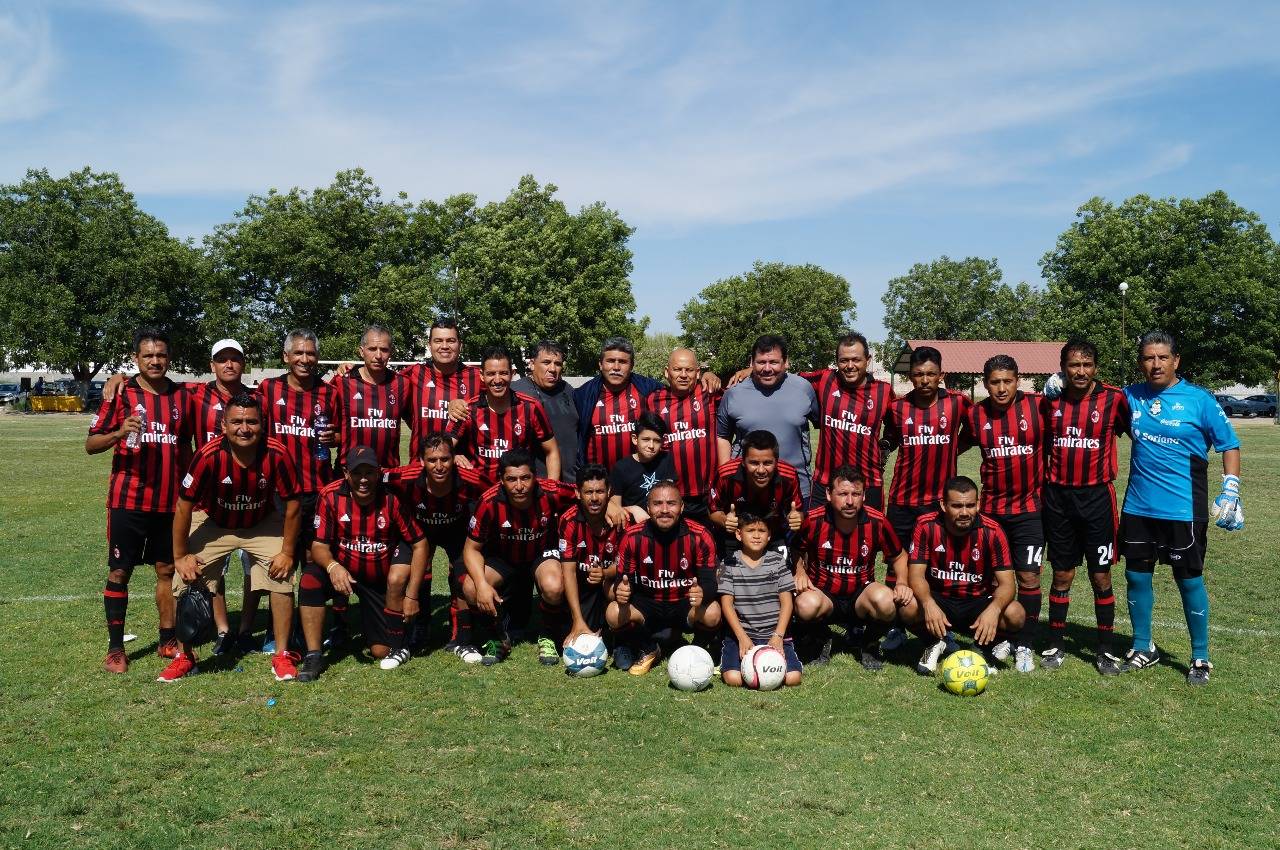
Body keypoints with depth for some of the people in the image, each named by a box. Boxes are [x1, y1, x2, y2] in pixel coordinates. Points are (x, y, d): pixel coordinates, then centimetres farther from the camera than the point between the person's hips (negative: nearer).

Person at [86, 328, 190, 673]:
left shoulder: (181, 395, 7)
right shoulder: (121, 392, -4)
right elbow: (91, 444, -5)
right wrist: (120, 432, -25)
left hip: (170, 502, 3)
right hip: (127, 500, -3)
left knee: (167, 570, 10)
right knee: (119, 572, 3)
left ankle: (168, 641, 21)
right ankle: (115, 648, 13)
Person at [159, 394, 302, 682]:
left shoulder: (277, 454, -27)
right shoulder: (209, 455, -29)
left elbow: (291, 505, -15)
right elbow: (184, 506, -18)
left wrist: (287, 552, -12)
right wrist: (180, 556, -12)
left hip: (263, 525, 0)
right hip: (213, 524, 0)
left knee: (282, 578, -13)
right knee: (186, 581, -7)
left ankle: (283, 655, 4)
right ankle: (185, 656, 15)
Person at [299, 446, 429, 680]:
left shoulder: (392, 499, -19)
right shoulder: (330, 496, -16)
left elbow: (420, 544, -14)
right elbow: (319, 544, -14)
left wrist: (411, 595, -19)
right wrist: (332, 566, -38)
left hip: (382, 579, -1)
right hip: (343, 571, 1)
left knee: (380, 651, -13)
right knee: (310, 578, -30)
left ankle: (397, 646, 23)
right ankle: (313, 656, -18)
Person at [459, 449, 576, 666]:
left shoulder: (552, 493, -27)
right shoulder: (490, 502, -27)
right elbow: (472, 548, -15)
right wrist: (482, 584, -29)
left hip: (542, 554, -1)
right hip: (502, 559, 1)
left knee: (553, 588, -34)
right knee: (471, 589, -26)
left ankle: (548, 638, 1)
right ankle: (501, 638, 5)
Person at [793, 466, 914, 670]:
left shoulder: (877, 522, -10)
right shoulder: (813, 520, -13)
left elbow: (899, 557, 8)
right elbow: (796, 553, 8)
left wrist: (902, 583, -9)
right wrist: (800, 572, -12)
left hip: (861, 596, 1)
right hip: (823, 595, -1)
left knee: (885, 600, -34)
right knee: (807, 605, -37)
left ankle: (870, 644, 2)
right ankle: (822, 639, 2)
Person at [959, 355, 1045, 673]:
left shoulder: (1037, 407, -9)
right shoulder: (975, 414, -2)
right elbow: (959, 446, 13)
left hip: (1029, 507, -2)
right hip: (992, 508, 2)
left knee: (1029, 577, -1)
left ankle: (1025, 646, 13)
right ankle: (1002, 637, 27)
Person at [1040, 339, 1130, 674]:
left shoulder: (1114, 400, -6)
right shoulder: (1051, 401, 2)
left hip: (1097, 497, -2)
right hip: (1057, 498, 2)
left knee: (1101, 577, 4)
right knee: (1061, 575, 10)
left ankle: (1106, 649, 17)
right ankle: (1056, 645, 20)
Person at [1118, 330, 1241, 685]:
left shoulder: (1198, 399, -6)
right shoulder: (1130, 396, 3)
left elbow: (1229, 444, 0)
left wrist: (1229, 493, -7)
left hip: (1183, 510, -3)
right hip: (1138, 508, 4)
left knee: (1189, 580, 5)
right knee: (1137, 577, 10)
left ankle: (1200, 658, 22)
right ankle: (1143, 649, 28)